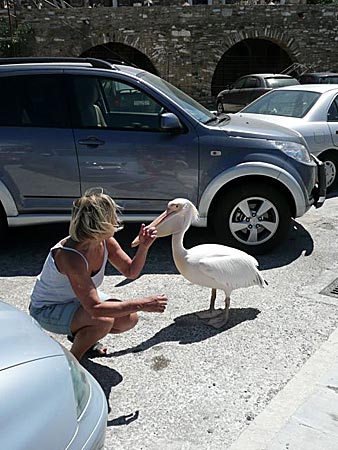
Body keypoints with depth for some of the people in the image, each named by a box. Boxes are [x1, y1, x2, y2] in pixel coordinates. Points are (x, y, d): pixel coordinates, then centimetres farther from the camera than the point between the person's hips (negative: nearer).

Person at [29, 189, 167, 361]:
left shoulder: (105, 242, -15)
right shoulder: (71, 257, -38)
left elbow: (131, 272, -2)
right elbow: (95, 308, -40)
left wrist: (144, 246, -20)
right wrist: (140, 304, -37)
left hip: (80, 299, 8)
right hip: (47, 309, -7)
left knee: (129, 318, -6)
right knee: (103, 321, -32)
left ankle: (79, 335, 18)